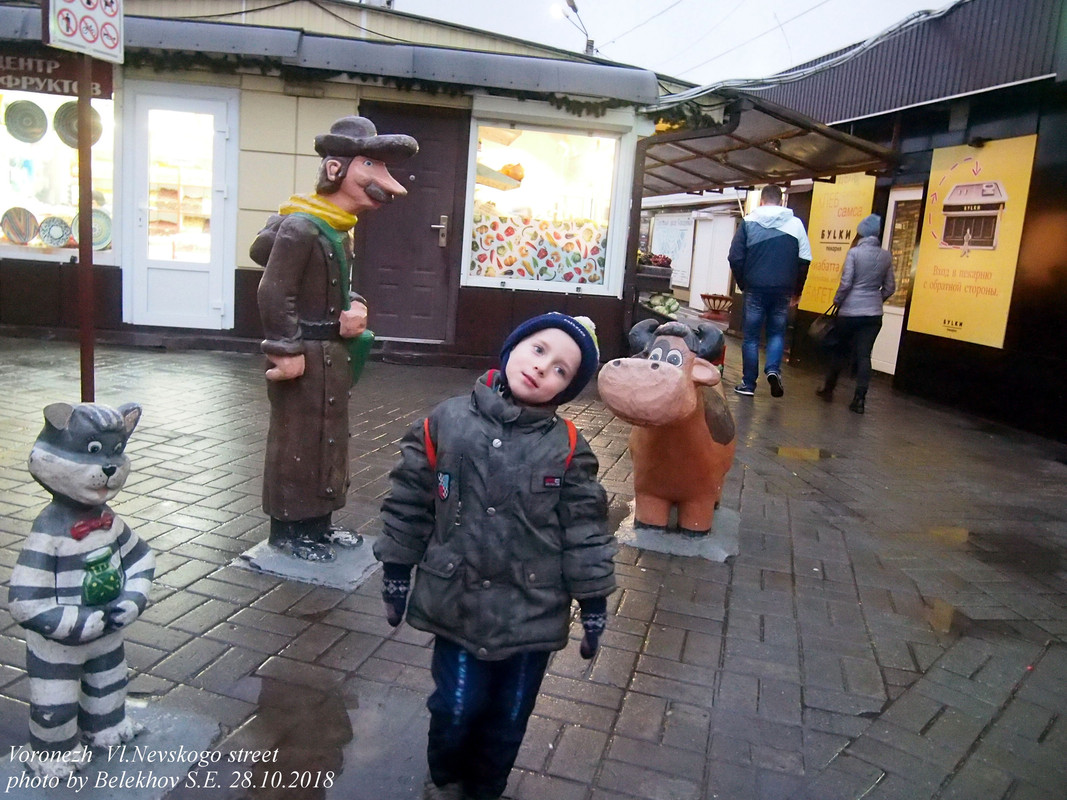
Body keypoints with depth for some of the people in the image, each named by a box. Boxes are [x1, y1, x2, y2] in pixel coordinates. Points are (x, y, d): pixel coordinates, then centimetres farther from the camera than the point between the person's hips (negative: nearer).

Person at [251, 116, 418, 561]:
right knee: (297, 439, 1)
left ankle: (317, 522, 30)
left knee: (327, 436, 16)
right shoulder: (300, 227, -18)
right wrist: (287, 351, -21)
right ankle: (287, 529, 15)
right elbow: (274, 294, -21)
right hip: (305, 354, -10)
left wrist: (354, 308, -1)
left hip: (329, 352, 10)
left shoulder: (338, 231, 10)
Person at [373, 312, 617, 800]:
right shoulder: (445, 423, -9)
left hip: (532, 611, 1)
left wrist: (593, 602, -1)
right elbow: (408, 502, 0)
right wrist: (396, 573, 5)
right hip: (458, 602, 0)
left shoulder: (567, 447, -9)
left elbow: (584, 530, -3)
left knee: (509, 716, 17)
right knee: (457, 706, 13)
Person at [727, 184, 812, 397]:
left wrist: (743, 284, 11)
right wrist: (796, 290, 12)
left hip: (755, 288, -1)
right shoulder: (795, 223, 4)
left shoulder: (748, 222, 2)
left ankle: (748, 383, 8)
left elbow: (735, 258, -1)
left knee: (751, 336, 7)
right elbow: (804, 260, 2)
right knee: (777, 332, 15)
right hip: (783, 290, 1)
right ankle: (773, 369, -8)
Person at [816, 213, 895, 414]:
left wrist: (837, 301, 3)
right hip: (873, 314, 3)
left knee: (840, 350, 13)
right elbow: (889, 288, 8)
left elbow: (846, 283, -13)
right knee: (864, 355, 3)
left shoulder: (854, 252, -9)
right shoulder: (886, 256, 4)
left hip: (850, 311, -3)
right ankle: (860, 399, -1)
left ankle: (828, 388, 27)